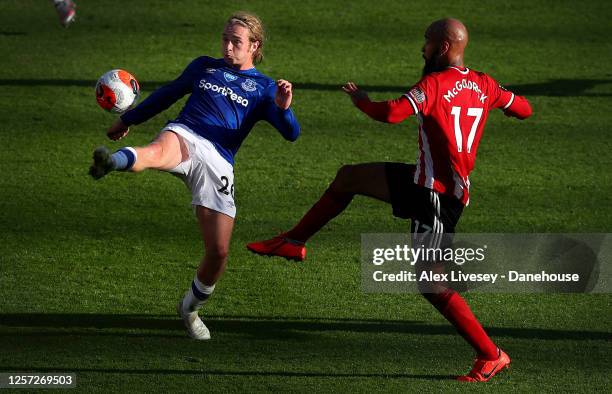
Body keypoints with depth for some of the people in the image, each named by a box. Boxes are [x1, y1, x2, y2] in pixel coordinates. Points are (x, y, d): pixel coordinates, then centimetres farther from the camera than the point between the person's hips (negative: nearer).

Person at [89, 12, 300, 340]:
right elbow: (168, 94, 37)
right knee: (157, 152, -41)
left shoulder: (264, 88, 17)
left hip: (218, 162, 0)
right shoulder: (205, 66, 24)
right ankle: (111, 162, -76)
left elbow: (291, 134, 5)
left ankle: (190, 308, 22)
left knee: (218, 252, -7)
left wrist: (283, 109, -18)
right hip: (184, 137, 0)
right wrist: (128, 120, 43)